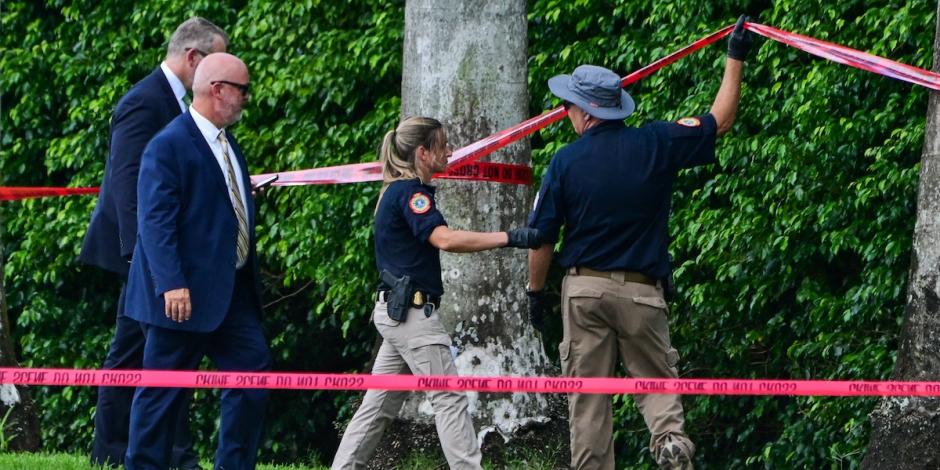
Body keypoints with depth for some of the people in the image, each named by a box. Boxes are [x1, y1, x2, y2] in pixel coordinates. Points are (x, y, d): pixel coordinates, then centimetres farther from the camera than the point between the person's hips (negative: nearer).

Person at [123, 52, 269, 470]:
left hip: (231, 291, 9)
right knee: (163, 392, -1)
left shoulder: (228, 145, 16)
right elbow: (155, 220, -19)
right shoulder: (168, 146, -14)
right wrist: (171, 285, -27)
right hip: (186, 294, -9)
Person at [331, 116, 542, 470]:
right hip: (412, 311, -10)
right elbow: (445, 239, -29)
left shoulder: (397, 192, 17)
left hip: (395, 311, 10)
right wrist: (510, 238, -33)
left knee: (380, 404, 10)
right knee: (449, 398, -9)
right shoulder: (410, 192, -14)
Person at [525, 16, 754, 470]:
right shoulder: (655, 144, -3)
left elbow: (542, 237, 0)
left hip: (583, 287, -1)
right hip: (641, 291, 1)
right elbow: (720, 121, 9)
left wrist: (536, 292, 14)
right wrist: (735, 58, 17)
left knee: (587, 398, 5)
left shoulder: (565, 161, -5)